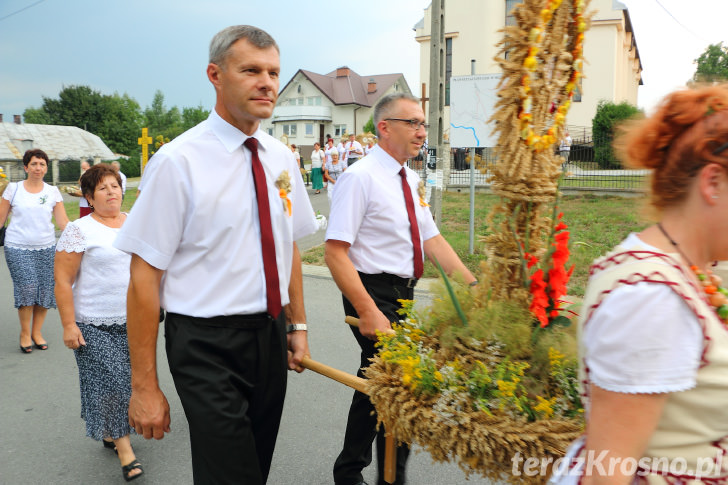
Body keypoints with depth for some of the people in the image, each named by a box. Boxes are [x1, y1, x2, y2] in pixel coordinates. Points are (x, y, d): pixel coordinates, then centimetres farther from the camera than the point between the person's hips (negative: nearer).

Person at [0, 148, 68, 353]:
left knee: (45, 289, 0)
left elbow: (63, 221, 4)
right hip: (18, 248, -2)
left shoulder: (52, 191, 7)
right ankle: (25, 332, 8)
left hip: (46, 248, 2)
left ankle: (37, 332, 17)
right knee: (26, 287, -11)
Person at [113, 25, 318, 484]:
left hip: (270, 336, 6)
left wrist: (299, 325, 11)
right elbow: (145, 277, -14)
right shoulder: (179, 160, -13)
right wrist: (145, 386, -13)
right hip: (208, 345, -5)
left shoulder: (281, 157, 5)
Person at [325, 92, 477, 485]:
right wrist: (368, 312, -27)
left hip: (403, 294, 9)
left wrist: (473, 286, -1)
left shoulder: (410, 180, 10)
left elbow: (433, 240, 9)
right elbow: (335, 252, -21)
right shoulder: (360, 177, -15)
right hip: (374, 294, -9)